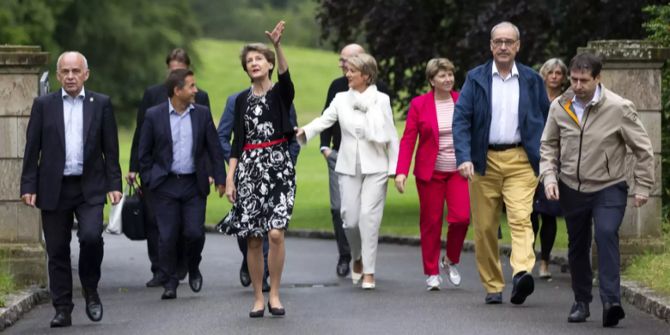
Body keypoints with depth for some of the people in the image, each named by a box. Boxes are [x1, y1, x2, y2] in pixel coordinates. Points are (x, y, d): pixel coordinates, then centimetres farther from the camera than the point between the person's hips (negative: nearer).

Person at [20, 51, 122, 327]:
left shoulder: (101, 104, 6)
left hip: (90, 188, -1)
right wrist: (28, 187, -2)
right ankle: (62, 310, 10)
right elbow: (32, 149, 4)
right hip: (54, 189, 1)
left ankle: (91, 291, 4)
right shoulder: (43, 105, 5)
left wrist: (114, 185, -1)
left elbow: (111, 148, 6)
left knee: (91, 236, -20)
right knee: (57, 252, 3)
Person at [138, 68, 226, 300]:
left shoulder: (202, 114, 3)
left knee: (195, 233, -5)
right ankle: (169, 283, 9)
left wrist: (220, 179, 3)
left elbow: (214, 149, 7)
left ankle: (193, 269, 23)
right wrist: (148, 181, 0)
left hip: (194, 185, 1)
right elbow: (144, 152, 5)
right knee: (167, 237, -2)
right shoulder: (154, 116, -2)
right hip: (165, 185, -1)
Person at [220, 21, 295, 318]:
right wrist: (230, 178, 3)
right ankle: (258, 298, 11)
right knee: (253, 238, 1)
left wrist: (278, 45, -38)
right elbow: (237, 141, 11)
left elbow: (285, 76, -22)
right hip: (249, 168, 3)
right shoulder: (242, 99, 11)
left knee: (275, 233, -16)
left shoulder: (282, 93, 2)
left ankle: (274, 294, -2)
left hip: (278, 165, -3)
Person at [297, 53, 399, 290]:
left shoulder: (381, 100, 2)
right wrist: (303, 131, -27)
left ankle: (369, 271, -4)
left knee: (368, 217, -10)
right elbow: (324, 120, -7)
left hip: (375, 167, -2)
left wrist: (395, 169, 0)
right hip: (349, 166, 2)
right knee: (350, 219, 0)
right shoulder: (341, 99, 6)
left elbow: (391, 136, 3)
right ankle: (357, 258, 28)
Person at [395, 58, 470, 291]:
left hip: (459, 170, 1)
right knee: (431, 222, 2)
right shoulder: (419, 104, -1)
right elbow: (408, 140, -4)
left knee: (461, 217, -11)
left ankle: (451, 260, 14)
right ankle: (431, 272, 14)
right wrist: (401, 171, -13)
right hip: (430, 172, -1)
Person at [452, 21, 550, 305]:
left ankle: (522, 273, -33)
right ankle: (492, 286, 13)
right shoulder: (476, 78, 5)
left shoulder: (532, 80, 8)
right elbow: (461, 119, -1)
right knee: (485, 227, 4)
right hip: (484, 161, 1)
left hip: (520, 161, -1)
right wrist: (464, 158, -15)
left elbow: (545, 120, 13)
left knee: (521, 218, -19)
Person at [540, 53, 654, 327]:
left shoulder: (619, 108, -12)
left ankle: (611, 301, -27)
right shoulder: (559, 107, -3)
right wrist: (549, 177, -5)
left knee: (606, 234, -24)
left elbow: (643, 149, -4)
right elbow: (548, 145, 9)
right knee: (577, 245, 12)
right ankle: (581, 302, 27)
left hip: (608, 188, -4)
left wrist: (642, 186, -4)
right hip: (572, 188, 4)